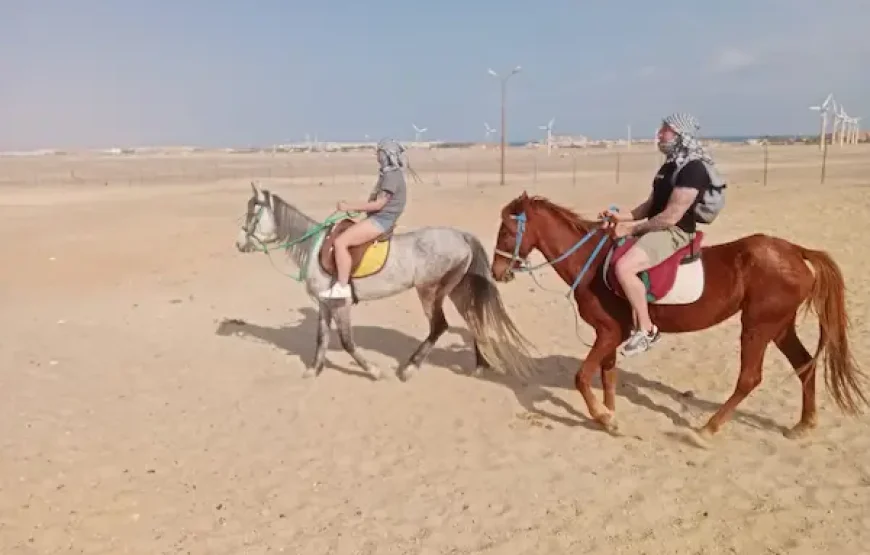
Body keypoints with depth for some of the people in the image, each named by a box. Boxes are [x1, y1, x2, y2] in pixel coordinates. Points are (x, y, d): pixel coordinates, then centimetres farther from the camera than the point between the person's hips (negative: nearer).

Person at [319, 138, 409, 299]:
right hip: (378, 218, 11)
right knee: (340, 236, 17)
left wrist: (350, 207, -19)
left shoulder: (392, 175, -16)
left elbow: (378, 204, -22)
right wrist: (354, 208, 12)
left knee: (340, 242, -20)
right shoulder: (388, 174, 16)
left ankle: (342, 287, -17)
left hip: (381, 220, -11)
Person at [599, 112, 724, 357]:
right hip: (657, 228, 11)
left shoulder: (693, 169, -18)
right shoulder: (670, 164, 13)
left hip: (674, 233, -11)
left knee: (623, 267, -31)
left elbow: (671, 217, -23)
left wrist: (632, 228, -17)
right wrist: (624, 217, 3)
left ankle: (646, 329, -15)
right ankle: (633, 316, 23)